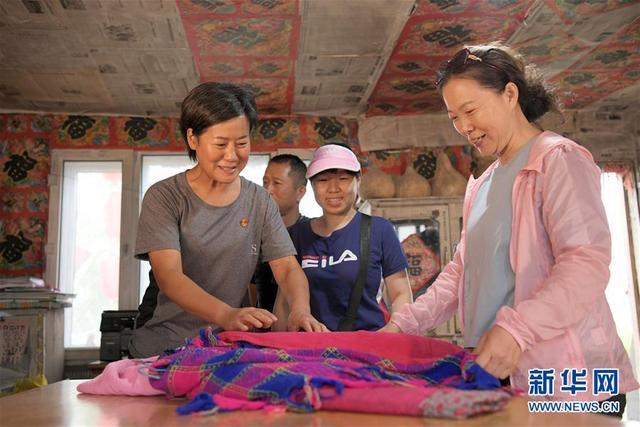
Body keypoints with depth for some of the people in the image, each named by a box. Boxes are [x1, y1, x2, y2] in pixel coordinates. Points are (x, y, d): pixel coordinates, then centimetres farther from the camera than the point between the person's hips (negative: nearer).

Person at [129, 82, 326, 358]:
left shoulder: (259, 201, 5)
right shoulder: (164, 197, -6)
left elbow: (287, 268, -1)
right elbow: (168, 275, -18)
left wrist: (300, 310, -24)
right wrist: (226, 314, -36)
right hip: (163, 349, -4)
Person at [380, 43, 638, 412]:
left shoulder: (559, 159, -7)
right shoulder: (481, 186, 17)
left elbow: (588, 263, -18)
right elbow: (462, 271, 15)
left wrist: (516, 328, -30)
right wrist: (403, 325, 5)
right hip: (500, 377, 7)